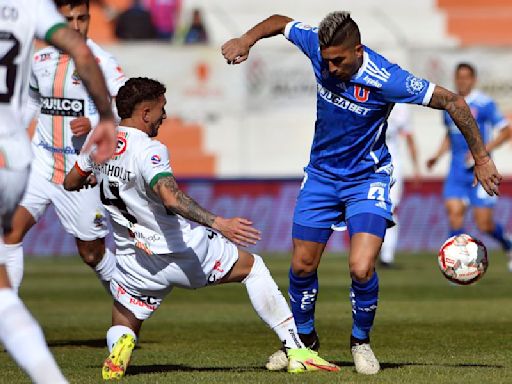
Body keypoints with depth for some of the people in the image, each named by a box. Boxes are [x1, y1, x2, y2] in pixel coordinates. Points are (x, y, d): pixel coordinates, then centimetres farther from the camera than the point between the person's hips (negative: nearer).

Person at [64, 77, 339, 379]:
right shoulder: (148, 151, -20)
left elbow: (70, 183, 19)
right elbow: (171, 198, -37)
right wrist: (218, 223, -44)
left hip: (134, 261, 5)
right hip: (185, 251, -5)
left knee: (122, 329, 21)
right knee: (253, 266, 18)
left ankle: (120, 346, -20)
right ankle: (297, 351, 12)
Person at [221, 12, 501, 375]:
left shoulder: (386, 80, -29)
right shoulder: (318, 46, -17)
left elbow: (454, 102, -21)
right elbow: (281, 22, 4)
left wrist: (481, 159, -17)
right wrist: (247, 39, -15)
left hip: (367, 179, -4)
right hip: (322, 173, 4)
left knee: (361, 269, -19)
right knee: (303, 265, 8)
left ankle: (361, 341, 10)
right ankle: (304, 339, 33)